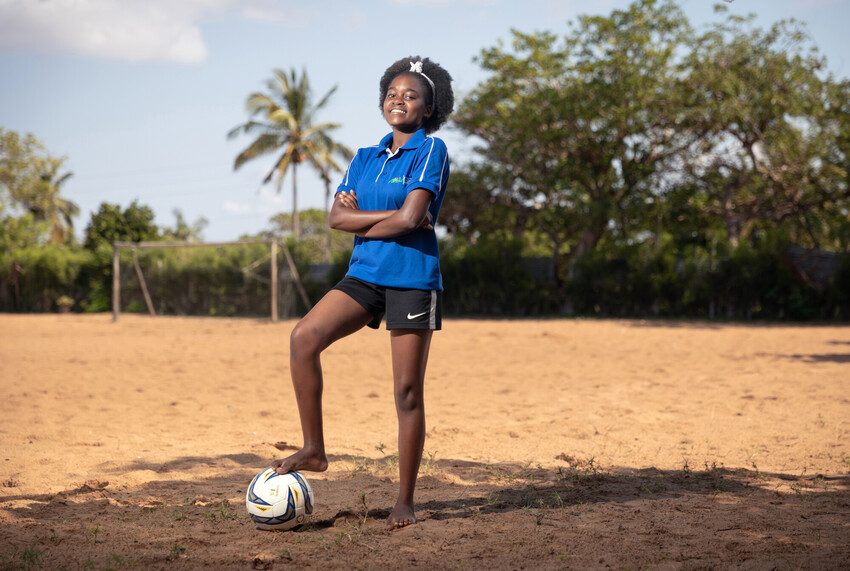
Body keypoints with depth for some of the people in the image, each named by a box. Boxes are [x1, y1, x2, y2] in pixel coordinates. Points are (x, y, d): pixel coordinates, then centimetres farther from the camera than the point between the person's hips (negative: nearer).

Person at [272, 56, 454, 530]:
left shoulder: (431, 150, -4)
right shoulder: (365, 158, 14)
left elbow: (409, 218, -16)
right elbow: (337, 217, 1)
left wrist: (360, 218, 0)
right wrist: (391, 215, -11)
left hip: (413, 279, -5)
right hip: (365, 275, 5)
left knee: (408, 391, -2)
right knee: (305, 337, -18)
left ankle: (406, 500, 8)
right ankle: (314, 450, -8)